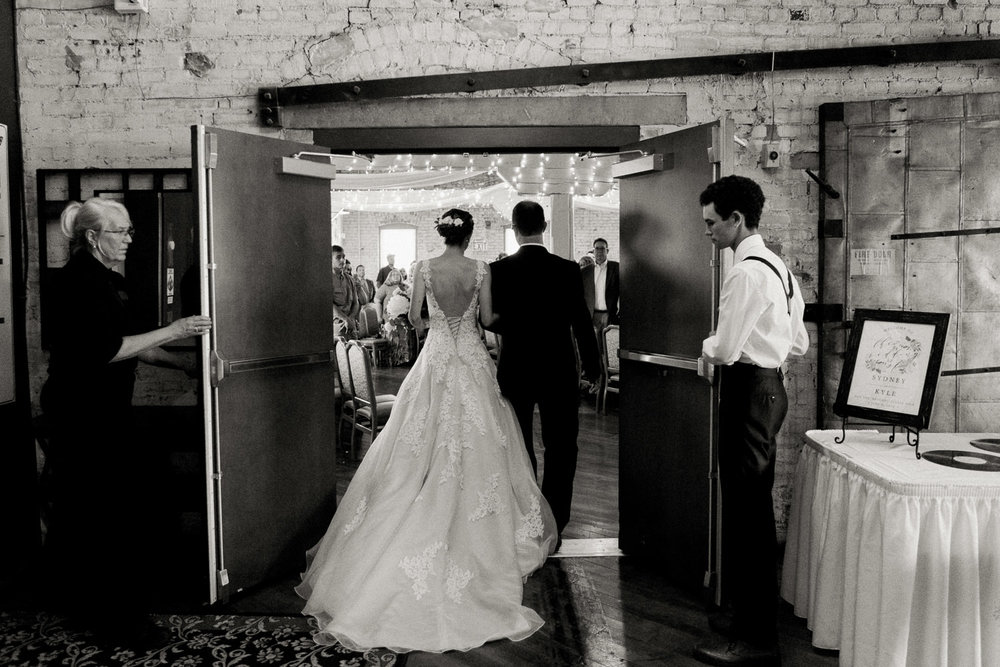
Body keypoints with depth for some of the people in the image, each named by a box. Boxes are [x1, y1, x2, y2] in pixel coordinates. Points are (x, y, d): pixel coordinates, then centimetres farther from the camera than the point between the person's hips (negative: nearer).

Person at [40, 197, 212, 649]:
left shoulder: (103, 280, 15)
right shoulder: (78, 280, -16)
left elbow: (126, 342, 20)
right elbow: (103, 350, -23)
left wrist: (184, 363, 16)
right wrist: (172, 332, -20)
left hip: (106, 409, 10)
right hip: (81, 413, -10)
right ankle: (118, 616, 4)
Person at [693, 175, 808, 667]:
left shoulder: (747, 272, -18)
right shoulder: (777, 266, 13)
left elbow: (725, 350, -21)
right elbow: (799, 344, 17)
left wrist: (707, 347, 0)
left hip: (748, 392, -10)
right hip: (768, 385, 10)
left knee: (745, 514, -3)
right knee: (753, 510, 18)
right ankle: (750, 617, 32)